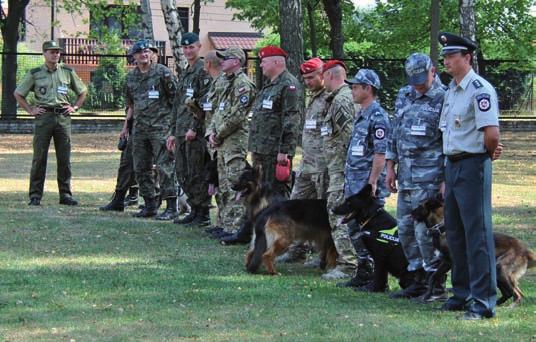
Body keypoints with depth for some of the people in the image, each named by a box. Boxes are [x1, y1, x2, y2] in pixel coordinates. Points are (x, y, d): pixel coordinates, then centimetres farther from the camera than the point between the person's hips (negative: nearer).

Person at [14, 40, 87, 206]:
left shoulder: (68, 72, 11)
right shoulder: (35, 74, 5)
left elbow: (82, 91, 22)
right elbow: (18, 94, 11)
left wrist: (74, 107, 9)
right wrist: (30, 110, 3)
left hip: (63, 117, 2)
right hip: (43, 117, -2)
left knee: (64, 158, 2)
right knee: (39, 157, -3)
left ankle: (65, 194, 8)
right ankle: (35, 195, 0)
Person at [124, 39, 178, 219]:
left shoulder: (162, 72, -5)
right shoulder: (131, 77, 13)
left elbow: (176, 97, -4)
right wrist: (126, 126, 20)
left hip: (161, 126, -7)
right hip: (140, 128, 7)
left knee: (165, 166, -9)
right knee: (141, 168, 9)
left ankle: (171, 207, -8)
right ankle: (150, 205, 18)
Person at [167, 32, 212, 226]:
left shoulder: (203, 71, -8)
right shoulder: (185, 74, 21)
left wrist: (194, 128, -20)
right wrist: (173, 132, 21)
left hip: (196, 132, -9)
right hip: (182, 132, 9)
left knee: (196, 174, -7)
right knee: (183, 174, 11)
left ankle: (203, 214, -2)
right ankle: (194, 210, 18)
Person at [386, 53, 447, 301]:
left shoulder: (443, 99, -8)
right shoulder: (404, 97, 14)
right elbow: (394, 134, 20)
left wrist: (447, 179, -14)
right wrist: (391, 167, 14)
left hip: (430, 177, -7)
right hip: (405, 175, 7)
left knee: (425, 231, -9)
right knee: (405, 230, 9)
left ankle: (436, 285, -1)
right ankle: (419, 281, 18)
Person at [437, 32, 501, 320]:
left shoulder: (479, 90, -16)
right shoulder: (451, 91, 14)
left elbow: (492, 133, -23)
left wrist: (489, 154, -4)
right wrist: (447, 176, 16)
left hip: (472, 166, -10)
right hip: (452, 165, 10)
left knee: (477, 234, -8)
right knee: (455, 233, 15)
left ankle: (483, 301, -6)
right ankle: (462, 293, 25)